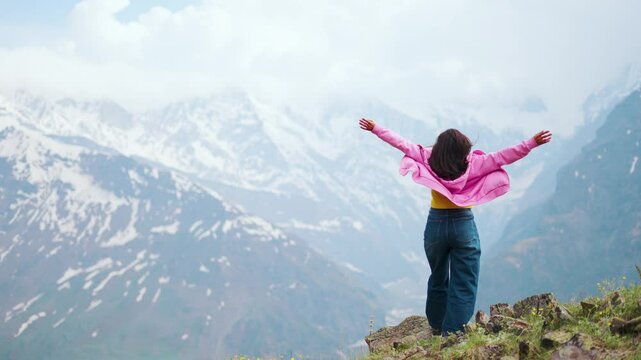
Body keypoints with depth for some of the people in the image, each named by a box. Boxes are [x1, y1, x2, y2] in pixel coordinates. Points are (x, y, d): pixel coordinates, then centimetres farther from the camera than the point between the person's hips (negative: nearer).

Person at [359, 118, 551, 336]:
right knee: (464, 286, 1)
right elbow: (504, 156, -14)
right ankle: (452, 334, -6)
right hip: (463, 226, -4)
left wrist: (374, 128, 7)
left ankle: (437, 328, 34)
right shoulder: (472, 164, -13)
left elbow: (402, 143, -2)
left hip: (435, 225, 4)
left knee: (438, 280, 22)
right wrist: (533, 143, -10)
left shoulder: (429, 160, -8)